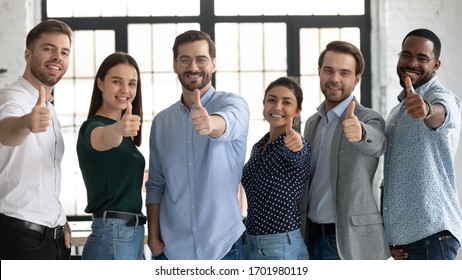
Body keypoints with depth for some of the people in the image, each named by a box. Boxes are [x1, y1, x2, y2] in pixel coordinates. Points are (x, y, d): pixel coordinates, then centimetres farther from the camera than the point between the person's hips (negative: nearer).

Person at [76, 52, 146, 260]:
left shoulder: (123, 135, 16)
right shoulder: (93, 127, -12)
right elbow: (104, 138, -38)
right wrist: (118, 128, -57)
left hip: (131, 233, 9)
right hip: (112, 236, -9)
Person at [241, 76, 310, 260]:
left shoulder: (299, 147, -10)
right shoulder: (258, 147, 11)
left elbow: (296, 155, -34)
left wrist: (296, 143, -56)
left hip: (283, 249, -7)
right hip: (251, 244, 7)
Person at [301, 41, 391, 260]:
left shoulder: (369, 120, -7)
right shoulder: (312, 122, 12)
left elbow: (376, 144, -31)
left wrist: (360, 133, -53)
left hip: (352, 242, -6)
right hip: (312, 239, 6)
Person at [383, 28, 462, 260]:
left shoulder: (442, 97, -8)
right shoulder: (397, 112, 19)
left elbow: (441, 112, -34)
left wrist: (427, 109, -58)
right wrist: (388, 236, 10)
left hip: (431, 234, -9)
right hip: (401, 235, 9)